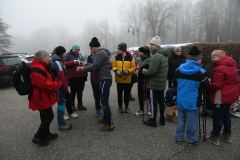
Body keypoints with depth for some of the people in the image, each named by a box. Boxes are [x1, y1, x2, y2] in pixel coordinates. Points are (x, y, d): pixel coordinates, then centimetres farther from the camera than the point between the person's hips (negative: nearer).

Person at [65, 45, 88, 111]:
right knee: (73, 92, 2)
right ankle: (72, 105, 17)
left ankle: (80, 105, 20)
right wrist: (73, 62, -18)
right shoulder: (68, 55, 0)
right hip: (73, 77, -5)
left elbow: (84, 63, 27)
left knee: (80, 92, 10)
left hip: (81, 76, 5)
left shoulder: (80, 55, 17)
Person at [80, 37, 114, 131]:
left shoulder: (100, 53, -13)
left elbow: (94, 66, -20)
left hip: (104, 79, -11)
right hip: (105, 79, 11)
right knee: (104, 100, 18)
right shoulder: (103, 52, 18)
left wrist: (84, 68, -5)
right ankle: (105, 118, 31)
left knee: (104, 102, -8)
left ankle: (109, 124, -2)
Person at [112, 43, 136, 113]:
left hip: (128, 80, -1)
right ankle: (120, 106, 25)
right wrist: (116, 70, -16)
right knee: (119, 94, 8)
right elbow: (113, 66, 4)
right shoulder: (116, 57, 1)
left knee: (127, 94, 10)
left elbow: (133, 67, -1)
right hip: (119, 79, 1)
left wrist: (128, 71, -19)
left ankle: (126, 106, 28)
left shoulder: (130, 58, -3)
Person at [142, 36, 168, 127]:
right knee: (161, 101, 17)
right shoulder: (164, 55, 11)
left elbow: (152, 72, -26)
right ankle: (162, 119, 28)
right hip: (162, 83, 9)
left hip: (155, 84, -9)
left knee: (153, 102, 2)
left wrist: (144, 71, -7)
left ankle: (153, 120, 13)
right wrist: (148, 69, 8)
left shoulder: (156, 56, -21)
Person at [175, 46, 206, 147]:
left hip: (180, 100, 4)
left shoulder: (179, 70, 0)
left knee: (181, 119, 16)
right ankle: (191, 140, 25)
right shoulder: (201, 72, -13)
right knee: (192, 121, 10)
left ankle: (179, 138, 28)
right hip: (192, 101, -4)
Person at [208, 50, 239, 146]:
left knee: (217, 117, 2)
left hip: (221, 97, -10)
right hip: (231, 94, 10)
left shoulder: (219, 69, -23)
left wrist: (209, 84, -7)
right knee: (226, 115, 22)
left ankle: (215, 137, 14)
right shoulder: (231, 65, 7)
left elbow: (216, 85, -25)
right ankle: (227, 135, 35)